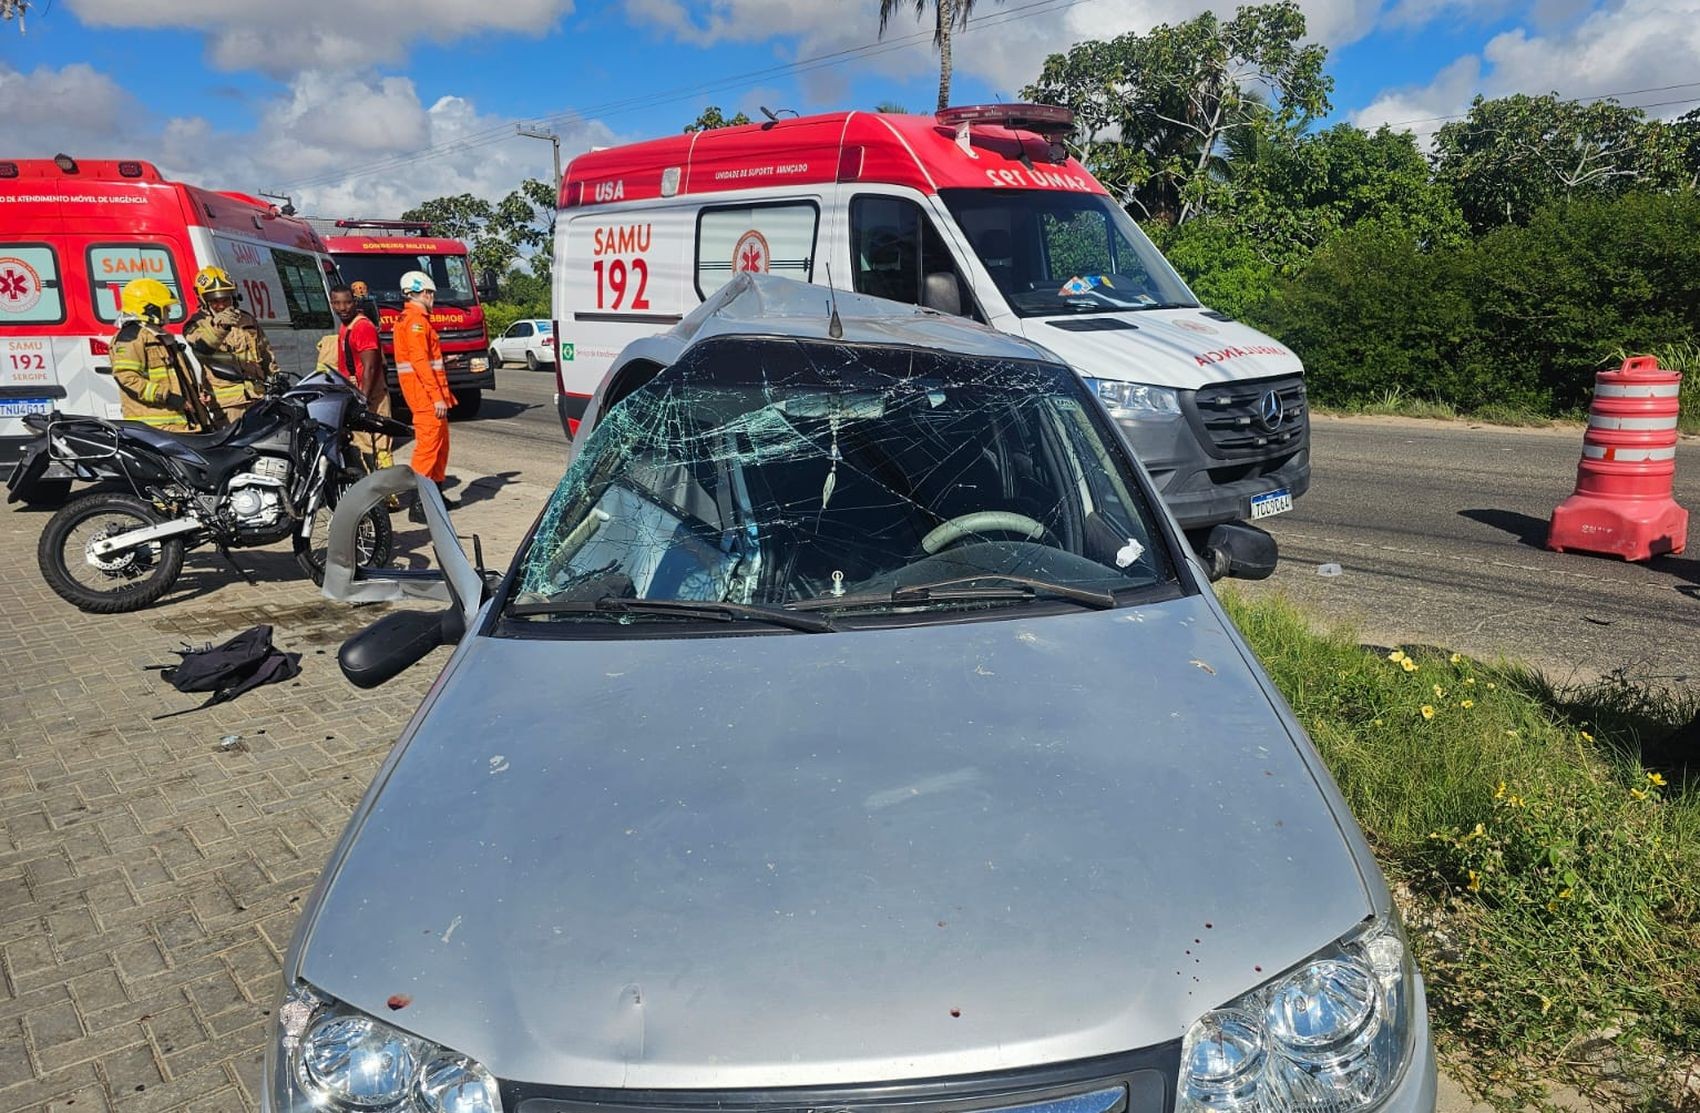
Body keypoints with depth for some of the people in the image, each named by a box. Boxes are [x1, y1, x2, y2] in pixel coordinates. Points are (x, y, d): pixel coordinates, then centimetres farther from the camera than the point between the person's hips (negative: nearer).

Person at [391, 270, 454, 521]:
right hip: (426, 394, -11)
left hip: (428, 395, 11)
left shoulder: (413, 319, 20)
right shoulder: (415, 320, -13)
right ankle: (418, 505, -13)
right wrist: (437, 396, -23)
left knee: (441, 442, 18)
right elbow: (420, 362, -21)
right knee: (428, 444, -11)